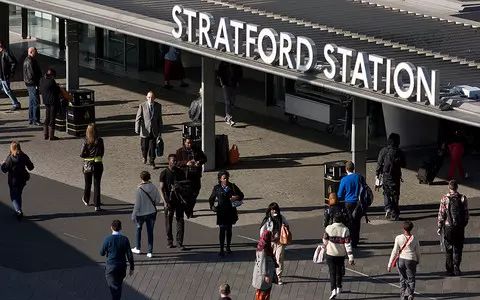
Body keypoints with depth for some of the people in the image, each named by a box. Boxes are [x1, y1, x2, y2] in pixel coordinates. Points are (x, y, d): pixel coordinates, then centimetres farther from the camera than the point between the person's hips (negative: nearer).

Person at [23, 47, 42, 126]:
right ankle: (36, 120, -3)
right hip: (33, 84, -11)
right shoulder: (30, 61, -20)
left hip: (29, 84, 11)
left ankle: (31, 119, 24)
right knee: (36, 102, -6)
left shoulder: (27, 60, 13)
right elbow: (31, 74, -23)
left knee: (32, 102, 17)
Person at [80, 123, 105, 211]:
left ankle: (86, 200, 43)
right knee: (97, 184, 4)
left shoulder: (86, 141, -13)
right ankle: (97, 205, -2)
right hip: (98, 164, 0)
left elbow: (82, 154, -13)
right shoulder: (100, 140, -8)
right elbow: (102, 152, 2)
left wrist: (87, 155, 8)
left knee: (88, 183, 20)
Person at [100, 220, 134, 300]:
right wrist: (132, 268, 5)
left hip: (111, 267, -3)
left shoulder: (108, 239, -15)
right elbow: (129, 255, -5)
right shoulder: (125, 239, -8)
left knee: (114, 287, -2)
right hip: (122, 266, 3)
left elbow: (102, 253, -5)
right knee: (119, 285, 23)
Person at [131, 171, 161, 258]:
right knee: (150, 232, 11)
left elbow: (137, 204, -17)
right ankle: (150, 252, 13)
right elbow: (157, 201, -3)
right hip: (152, 212, 3)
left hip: (141, 213, -3)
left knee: (138, 228, 22)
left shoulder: (139, 190, -21)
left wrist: (133, 215, -6)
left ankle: (137, 248, 30)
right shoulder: (154, 188, -10)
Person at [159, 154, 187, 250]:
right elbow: (161, 189, -8)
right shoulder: (164, 173, -5)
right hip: (169, 201, -2)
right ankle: (169, 241, 20)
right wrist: (164, 201, -19)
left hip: (179, 199, 2)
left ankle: (179, 242, 1)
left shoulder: (180, 172, 5)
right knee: (168, 221, 7)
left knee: (180, 220, -2)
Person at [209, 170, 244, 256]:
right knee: (222, 229, -6)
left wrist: (237, 197, -12)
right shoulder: (217, 188, 2)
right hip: (221, 212, -2)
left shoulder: (232, 186, 4)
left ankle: (228, 247, 24)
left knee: (229, 229, 11)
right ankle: (221, 249, -3)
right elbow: (211, 199, 10)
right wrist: (212, 206, -9)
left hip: (231, 211, 2)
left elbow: (241, 195, 11)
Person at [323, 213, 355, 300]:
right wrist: (351, 258, -11)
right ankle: (339, 288, 35)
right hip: (341, 254, 1)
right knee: (339, 272, 22)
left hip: (330, 253, -1)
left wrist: (325, 247, 25)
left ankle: (333, 290, -11)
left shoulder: (329, 228, -10)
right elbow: (348, 244, -13)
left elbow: (325, 241, 0)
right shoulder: (345, 230, -10)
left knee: (332, 273, 4)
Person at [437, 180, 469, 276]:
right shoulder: (463, 198, -5)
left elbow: (441, 214, -6)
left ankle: (450, 269, 14)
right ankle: (456, 267, -5)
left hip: (448, 226, -1)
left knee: (449, 249, 11)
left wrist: (440, 227, 3)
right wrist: (464, 224, 15)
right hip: (460, 227, 1)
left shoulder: (445, 199, -10)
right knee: (458, 248, 10)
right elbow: (466, 214, 0)